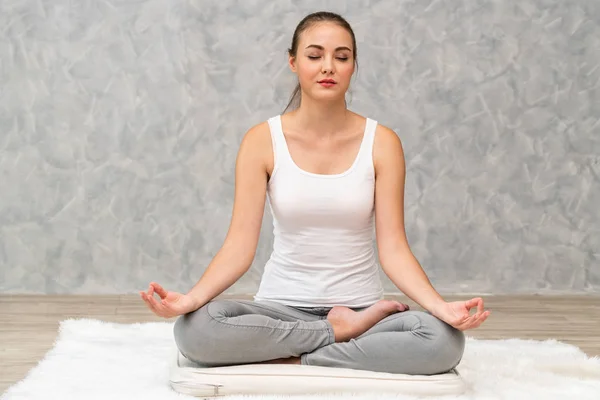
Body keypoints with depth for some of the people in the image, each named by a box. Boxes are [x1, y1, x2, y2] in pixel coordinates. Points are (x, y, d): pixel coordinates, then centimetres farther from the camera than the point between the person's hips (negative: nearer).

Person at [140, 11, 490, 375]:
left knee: (446, 339, -30)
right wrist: (190, 298, -28)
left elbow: (393, 248, -7)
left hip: (360, 306, 0)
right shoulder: (262, 140, -4)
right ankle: (342, 331, -14)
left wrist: (441, 306, -25)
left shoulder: (382, 142, -3)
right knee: (194, 329, -31)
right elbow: (240, 245, -9)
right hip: (282, 308, 0)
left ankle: (290, 361, -17)